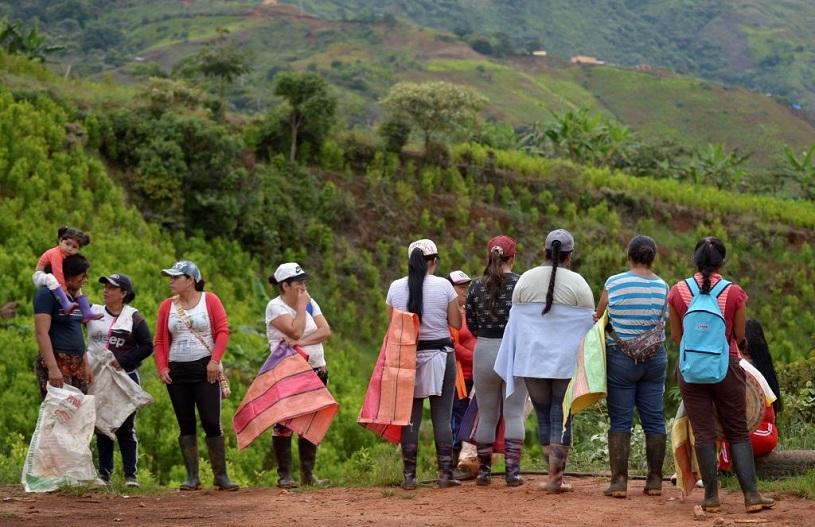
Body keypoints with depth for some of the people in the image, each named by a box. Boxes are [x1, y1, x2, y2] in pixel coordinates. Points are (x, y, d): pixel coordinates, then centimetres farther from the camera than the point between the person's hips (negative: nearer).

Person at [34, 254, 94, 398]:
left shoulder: (75, 296, 16)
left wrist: (86, 365, 19)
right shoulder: (47, 294, -8)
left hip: (77, 363, 8)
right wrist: (52, 368, -23)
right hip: (56, 362, -8)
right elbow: (42, 333, -16)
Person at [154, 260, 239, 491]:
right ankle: (192, 477, 8)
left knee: (212, 422, -7)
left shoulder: (210, 300, 1)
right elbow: (159, 341, 10)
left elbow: (223, 331, -5)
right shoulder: (167, 306, 10)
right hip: (177, 371, 4)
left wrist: (215, 361, -15)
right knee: (186, 425, 5)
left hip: (205, 369, -3)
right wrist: (162, 367, -2)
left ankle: (221, 475, -1)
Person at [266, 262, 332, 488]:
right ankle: (284, 475, -1)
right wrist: (301, 306, -9)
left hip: (315, 370, 5)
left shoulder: (310, 303, 11)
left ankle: (308, 473, 12)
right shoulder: (275, 306, -6)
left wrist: (302, 341, -16)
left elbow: (326, 330, -2)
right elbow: (295, 331, -19)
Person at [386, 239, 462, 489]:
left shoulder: (396, 287, 1)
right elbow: (456, 323, -2)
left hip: (407, 355, 2)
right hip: (440, 354, -2)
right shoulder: (443, 285, -6)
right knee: (442, 415, 2)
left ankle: (409, 475, 4)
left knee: (410, 415, 5)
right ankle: (445, 473, 0)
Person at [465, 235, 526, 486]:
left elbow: (471, 324, 6)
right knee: (514, 413, 3)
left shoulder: (477, 286, 0)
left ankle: (484, 470, 17)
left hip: (485, 352, 2)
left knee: (486, 415, 11)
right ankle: (513, 470, -2)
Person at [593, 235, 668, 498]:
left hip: (621, 359, -2)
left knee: (620, 420, 1)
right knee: (654, 419, 8)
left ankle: (619, 480, -3)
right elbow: (661, 325, 0)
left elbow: (599, 317, 0)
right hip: (655, 358, 3)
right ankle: (655, 480, 11)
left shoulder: (613, 284, -8)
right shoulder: (662, 287, 0)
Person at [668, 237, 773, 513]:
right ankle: (751, 495, 4)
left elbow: (676, 336, 4)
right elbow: (739, 335, 1)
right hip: (727, 367, -1)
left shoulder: (678, 291, -5)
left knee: (703, 434, 6)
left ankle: (711, 497, 7)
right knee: (738, 432, 8)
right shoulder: (734, 293, -8)